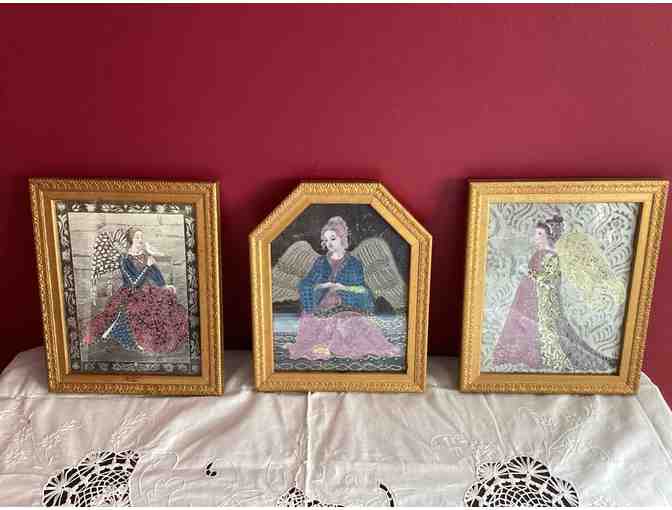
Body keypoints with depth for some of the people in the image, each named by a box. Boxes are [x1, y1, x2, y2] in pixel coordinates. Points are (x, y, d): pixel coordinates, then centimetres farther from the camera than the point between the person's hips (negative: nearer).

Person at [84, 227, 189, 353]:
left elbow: (158, 276, 13)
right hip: (133, 295, -5)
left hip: (152, 293, 5)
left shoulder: (147, 256, 11)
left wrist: (165, 287, -4)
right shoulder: (125, 259, -5)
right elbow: (134, 283, -13)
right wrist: (147, 266, -13)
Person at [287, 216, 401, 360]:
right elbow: (305, 285, 4)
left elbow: (361, 290, 6)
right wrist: (326, 285, -10)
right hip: (322, 308, 1)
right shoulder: (320, 262, 12)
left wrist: (343, 288, -10)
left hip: (348, 309, 0)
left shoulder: (354, 263, 8)